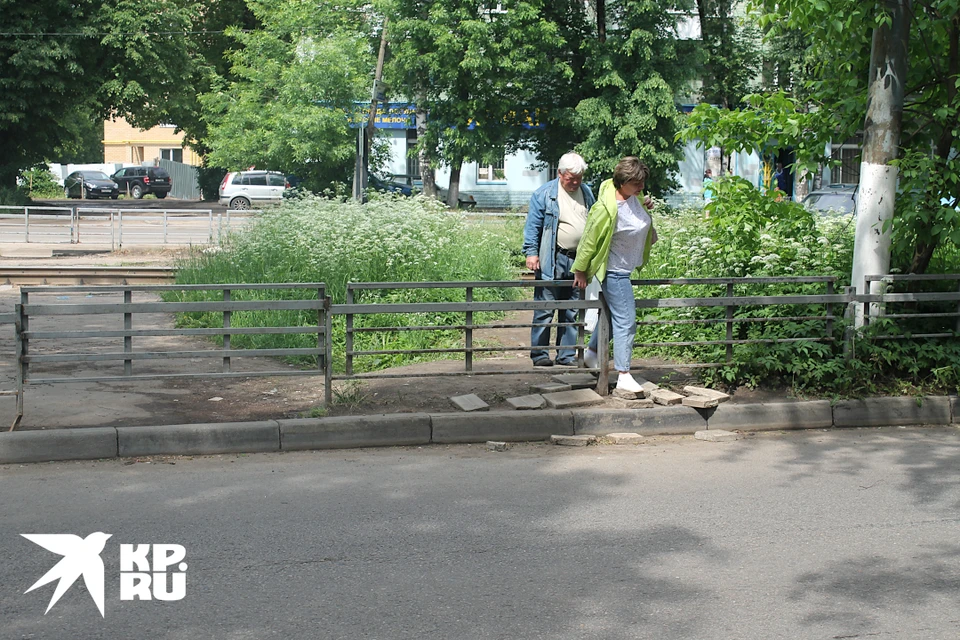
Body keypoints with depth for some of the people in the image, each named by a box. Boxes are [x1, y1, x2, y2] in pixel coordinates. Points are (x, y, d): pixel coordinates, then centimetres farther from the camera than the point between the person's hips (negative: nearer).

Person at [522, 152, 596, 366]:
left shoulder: (587, 193, 13)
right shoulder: (544, 194, -3)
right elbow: (532, 226, -4)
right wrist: (531, 253, -12)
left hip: (579, 261, 5)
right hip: (552, 262, -5)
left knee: (572, 312, 10)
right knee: (545, 310, -4)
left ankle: (567, 355, 17)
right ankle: (539, 354, 4)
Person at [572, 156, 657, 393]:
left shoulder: (632, 196, -3)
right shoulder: (607, 209, -28)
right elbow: (589, 240, -18)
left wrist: (644, 208, 8)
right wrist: (580, 271, -10)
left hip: (626, 269, 10)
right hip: (615, 271, -10)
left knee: (612, 313, 23)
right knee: (625, 322, -9)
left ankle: (592, 352, 42)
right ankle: (624, 376, -5)